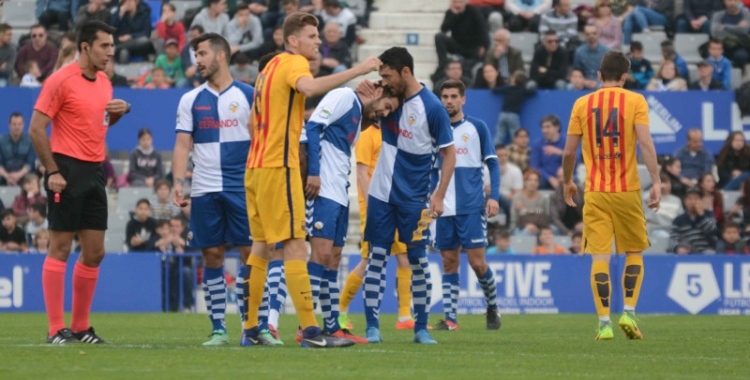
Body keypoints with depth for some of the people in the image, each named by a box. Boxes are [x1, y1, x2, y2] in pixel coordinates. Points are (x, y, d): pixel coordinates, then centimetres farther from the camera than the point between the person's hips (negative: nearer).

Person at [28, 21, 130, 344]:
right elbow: (36, 129, -11)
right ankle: (56, 330, -3)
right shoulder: (61, 81, -10)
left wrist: (119, 112, 4)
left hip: (94, 172, 8)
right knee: (60, 249, -5)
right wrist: (53, 172, -14)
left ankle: (80, 327, 15)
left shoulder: (104, 82, 12)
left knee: (94, 252, 7)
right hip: (68, 171, -8)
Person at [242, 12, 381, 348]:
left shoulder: (272, 66, 19)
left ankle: (250, 330, 13)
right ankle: (310, 331, -15)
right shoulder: (293, 63, -9)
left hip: (256, 166, 10)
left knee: (261, 246, 12)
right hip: (278, 167, -10)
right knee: (295, 245, -11)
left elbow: (253, 122, 23)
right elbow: (308, 87, -34)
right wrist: (358, 70, -33)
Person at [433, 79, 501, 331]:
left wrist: (494, 197, -8)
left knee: (477, 262, -6)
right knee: (449, 262, 3)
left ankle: (492, 307, 16)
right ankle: (450, 318, 4)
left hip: (472, 207, -3)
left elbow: (492, 164, 2)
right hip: (445, 208, 3)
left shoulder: (477, 127, 2)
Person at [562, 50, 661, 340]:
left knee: (599, 258, 0)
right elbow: (645, 143, -12)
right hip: (627, 191, -1)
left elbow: (569, 151, 6)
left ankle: (604, 324, -5)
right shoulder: (635, 101, -1)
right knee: (634, 253, 13)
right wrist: (656, 182, -13)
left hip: (594, 192, 1)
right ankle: (628, 313, 1)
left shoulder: (582, 104, 5)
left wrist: (568, 182, 21)